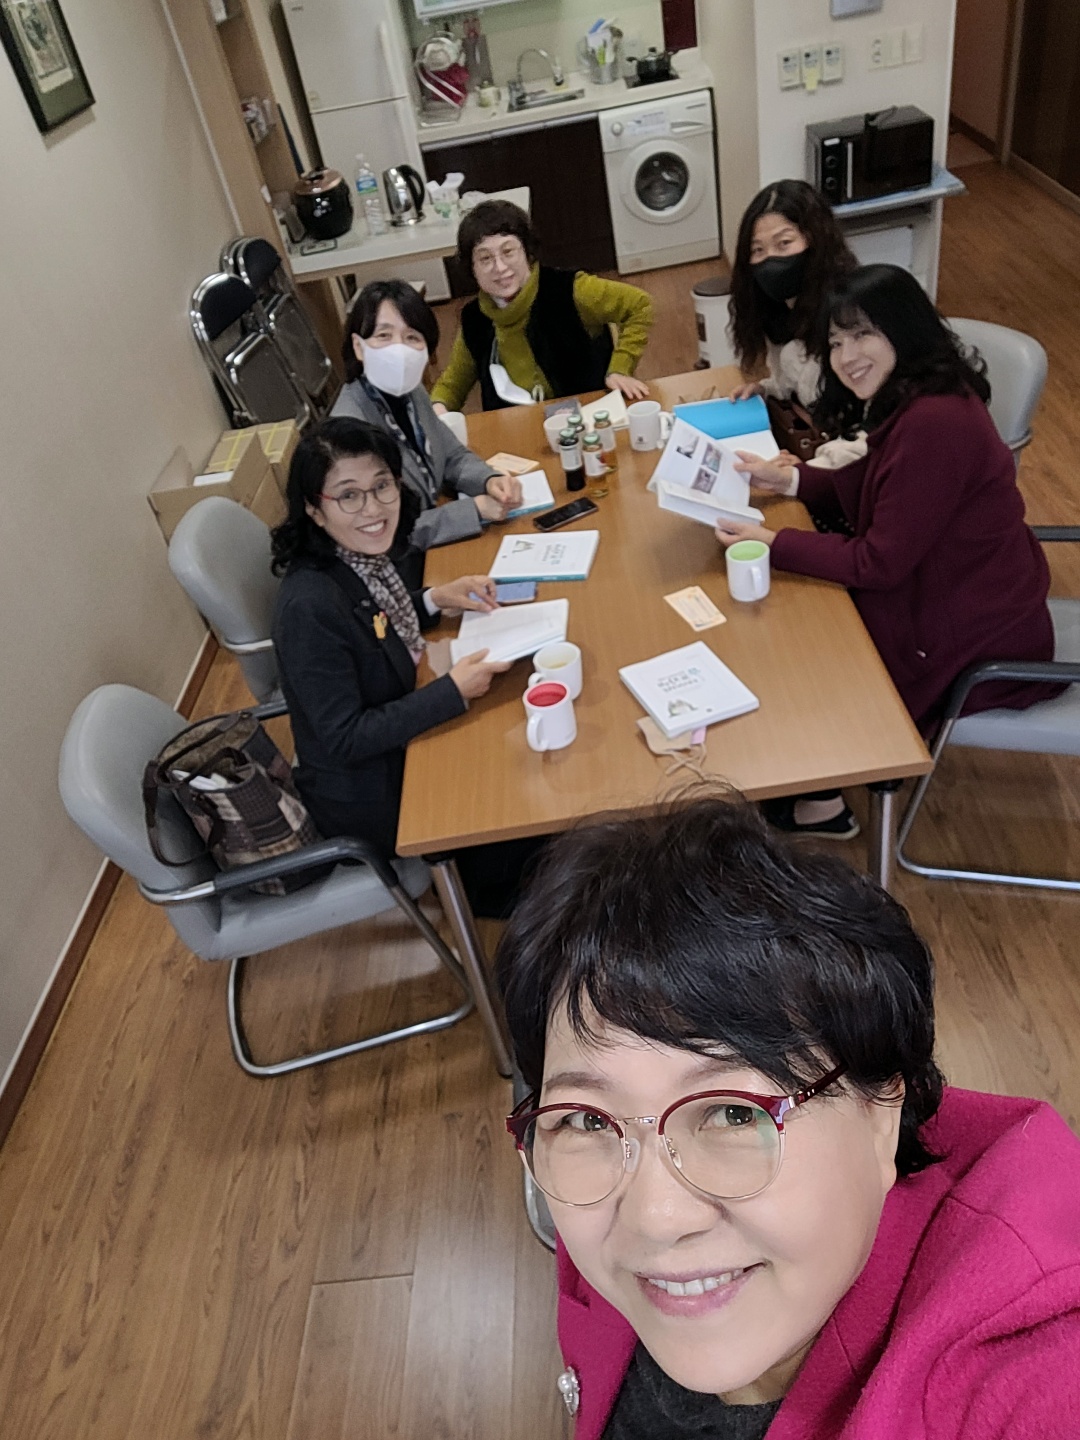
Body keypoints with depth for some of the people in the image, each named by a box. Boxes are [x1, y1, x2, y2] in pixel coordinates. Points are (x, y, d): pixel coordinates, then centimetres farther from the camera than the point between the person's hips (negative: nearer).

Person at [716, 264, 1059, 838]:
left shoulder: (933, 423, -30)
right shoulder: (907, 400, 0)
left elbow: (879, 563, -26)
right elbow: (869, 491, 12)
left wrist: (771, 543, -19)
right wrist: (786, 478, 2)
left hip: (973, 640, -9)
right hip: (942, 588, 9)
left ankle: (820, 804, 27)